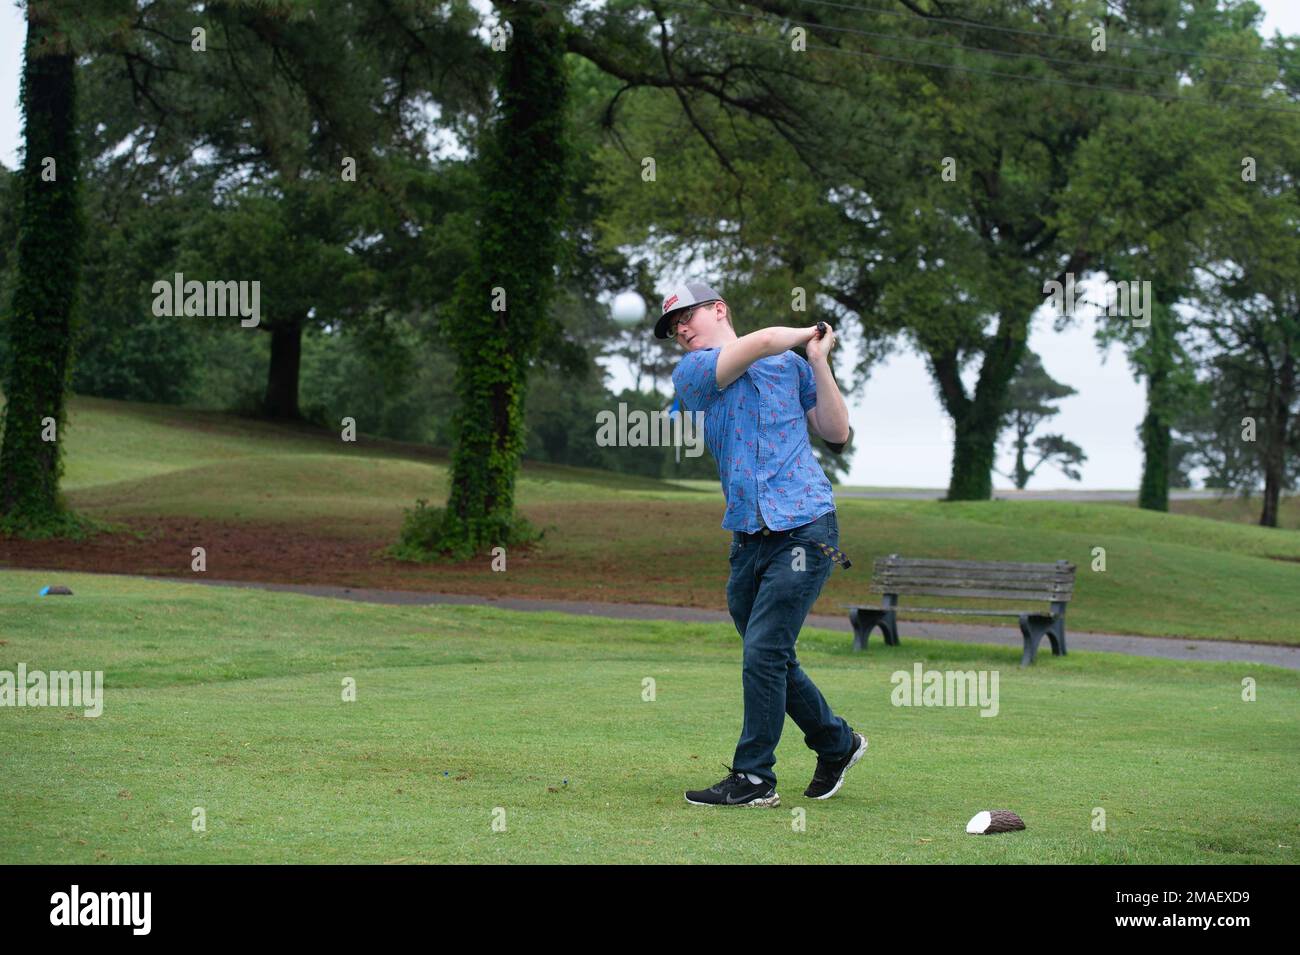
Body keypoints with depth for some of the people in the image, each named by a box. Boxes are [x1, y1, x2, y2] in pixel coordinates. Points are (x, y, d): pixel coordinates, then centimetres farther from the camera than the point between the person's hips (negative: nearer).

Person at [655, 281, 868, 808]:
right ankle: (837, 742, 33)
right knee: (769, 660, 10)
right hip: (747, 540, 3)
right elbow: (765, 342, -8)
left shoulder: (791, 365, 12)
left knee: (764, 654, -11)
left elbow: (837, 432, 11)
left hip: (804, 530, -3)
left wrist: (819, 359, 5)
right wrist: (807, 333, 8)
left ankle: (754, 779, -4)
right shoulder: (691, 373, 7)